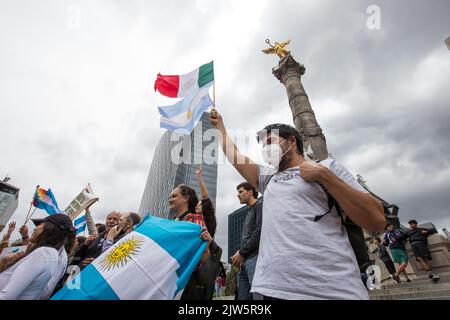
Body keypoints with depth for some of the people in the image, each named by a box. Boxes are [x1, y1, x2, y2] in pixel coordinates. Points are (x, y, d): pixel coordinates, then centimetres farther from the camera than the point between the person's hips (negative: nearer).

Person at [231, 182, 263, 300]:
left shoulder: (260, 205, 1)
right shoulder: (249, 212, 26)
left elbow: (259, 232, -13)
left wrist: (241, 252, -9)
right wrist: (240, 253, 7)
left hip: (255, 257, -8)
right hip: (246, 260, 9)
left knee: (258, 294, -11)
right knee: (242, 296, 6)